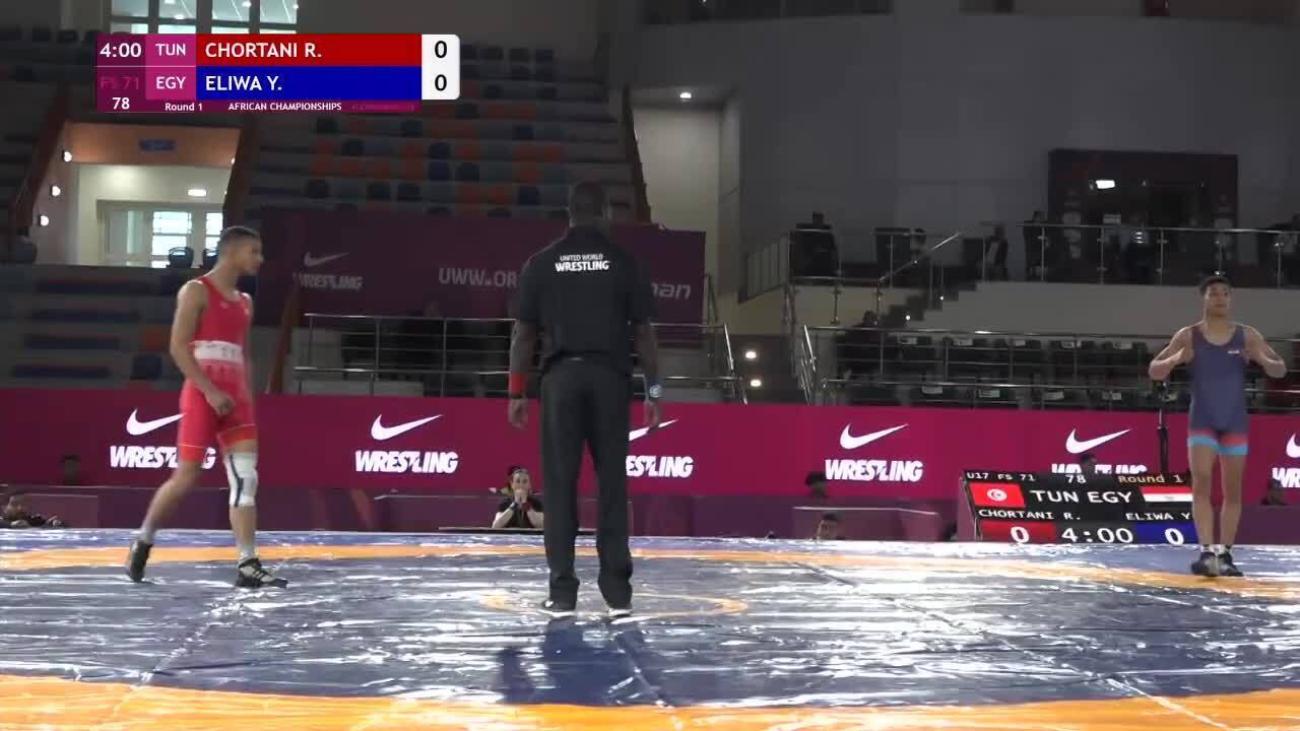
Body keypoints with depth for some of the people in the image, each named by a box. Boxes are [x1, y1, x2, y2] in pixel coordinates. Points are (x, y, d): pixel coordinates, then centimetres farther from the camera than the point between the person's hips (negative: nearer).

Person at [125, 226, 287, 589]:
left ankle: (248, 566, -7)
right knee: (186, 477, -2)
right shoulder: (196, 291, -4)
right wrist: (211, 392, -19)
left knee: (246, 478, -5)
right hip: (202, 395, -7)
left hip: (235, 398, 7)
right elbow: (178, 347, -12)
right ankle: (143, 540, 21)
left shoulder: (244, 301, 18)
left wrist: (247, 397, 13)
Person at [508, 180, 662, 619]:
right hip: (609, 376, 0)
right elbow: (642, 331, 2)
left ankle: (562, 591, 1)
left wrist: (516, 392, 9)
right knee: (612, 481, 4)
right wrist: (653, 390, 8)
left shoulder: (542, 263, 5)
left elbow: (523, 333, 4)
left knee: (560, 482, 2)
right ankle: (617, 590, 3)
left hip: (561, 376, 0)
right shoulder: (623, 262, 4)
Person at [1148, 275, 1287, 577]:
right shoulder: (1188, 336, 0)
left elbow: (1280, 370, 4)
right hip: (1202, 421, -2)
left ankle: (1225, 554, 13)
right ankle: (1207, 551, -20)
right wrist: (1176, 359, -21)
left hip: (1235, 422, 2)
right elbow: (1154, 372, 0)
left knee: (1232, 491, 5)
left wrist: (1263, 360, -19)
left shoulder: (1247, 335, 2)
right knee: (1201, 484, -15)